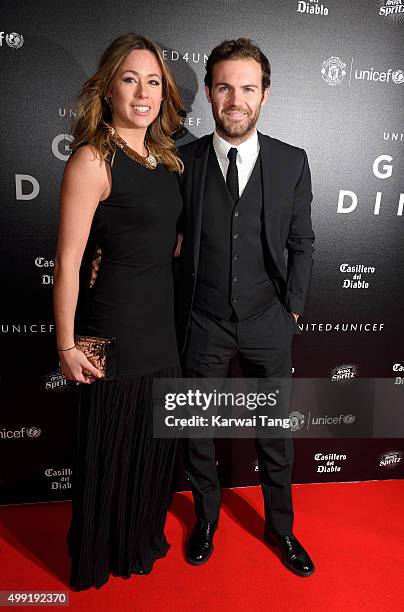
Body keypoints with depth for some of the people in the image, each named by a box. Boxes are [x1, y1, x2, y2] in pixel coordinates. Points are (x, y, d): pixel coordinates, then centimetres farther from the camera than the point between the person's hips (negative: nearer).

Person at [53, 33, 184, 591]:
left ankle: (144, 536, 47)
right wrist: (67, 346, -13)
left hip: (162, 323, 7)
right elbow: (67, 262, -15)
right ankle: (99, 556, 39)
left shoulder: (165, 158, 8)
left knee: (156, 439, 20)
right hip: (114, 328, -7)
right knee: (112, 445, 11)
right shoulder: (93, 161, -14)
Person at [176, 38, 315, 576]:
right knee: (198, 430, 15)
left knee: (276, 432, 15)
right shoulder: (183, 161, -4)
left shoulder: (292, 162, -2)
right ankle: (207, 518, 42)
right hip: (203, 324, 0)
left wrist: (293, 308, 1)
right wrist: (178, 316, -1)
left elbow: (301, 244, 4)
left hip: (269, 325, 1)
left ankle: (281, 527, 41)